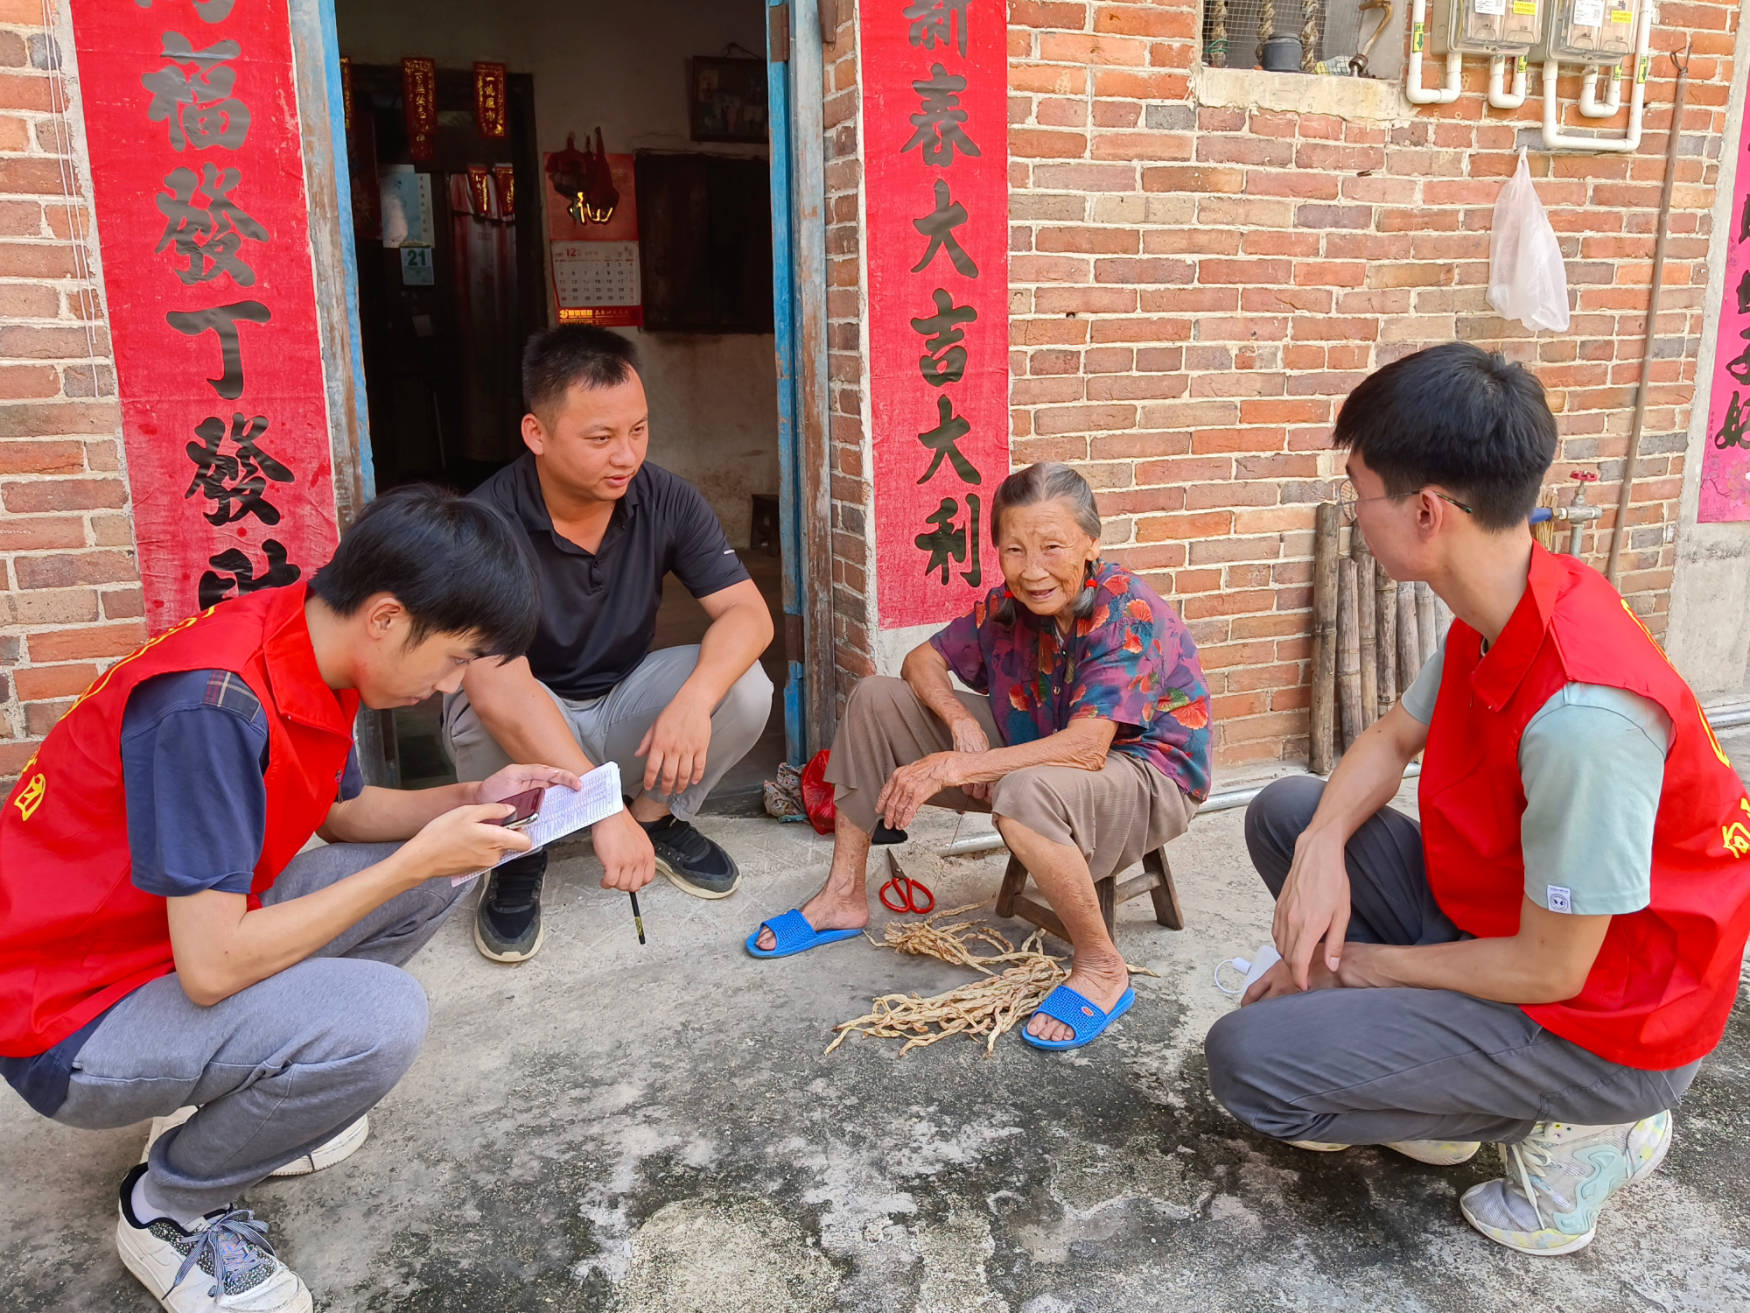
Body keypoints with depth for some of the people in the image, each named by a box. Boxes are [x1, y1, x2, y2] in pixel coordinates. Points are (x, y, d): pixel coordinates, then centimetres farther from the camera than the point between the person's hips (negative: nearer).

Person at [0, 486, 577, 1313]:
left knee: (433, 874, 4)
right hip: (68, 1025, -9)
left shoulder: (307, 651, -4)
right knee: (379, 1017, -30)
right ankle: (169, 1209, -1)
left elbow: (341, 813, 12)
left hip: (186, 938, 9)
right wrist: (417, 859, -24)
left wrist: (470, 801, -4)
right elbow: (212, 967, -31)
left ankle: (234, 1101, 12)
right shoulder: (213, 704, -32)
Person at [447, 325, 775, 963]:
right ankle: (517, 857, -4)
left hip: (623, 705, 3)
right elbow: (498, 689, -39)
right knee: (485, 717, -36)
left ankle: (659, 818, 6)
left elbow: (747, 612, -18)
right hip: (525, 730, -3)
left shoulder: (665, 499, -13)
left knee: (745, 688, -23)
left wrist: (694, 698, -39)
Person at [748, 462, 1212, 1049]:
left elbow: (1085, 748, -38)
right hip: (1033, 754, 8)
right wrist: (961, 722, -17)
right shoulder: (1009, 603, -6)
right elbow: (925, 659, 4)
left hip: (1147, 777, -7)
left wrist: (951, 767, -37)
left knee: (1027, 791, -43)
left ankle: (1102, 969, -18)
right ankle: (845, 900, 11)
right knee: (875, 699, 2)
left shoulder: (1128, 613, -27)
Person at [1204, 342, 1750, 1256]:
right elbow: (1391, 739, 8)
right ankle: (1419, 1072, 9)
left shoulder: (1582, 714, -36)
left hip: (1603, 1024, -8)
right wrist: (1324, 850, -13)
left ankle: (1568, 1130, 3)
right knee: (1286, 812, 4)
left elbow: (1550, 970, -26)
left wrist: (1355, 962, -12)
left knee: (1248, 1061, -17)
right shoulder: (1497, 616, -8)